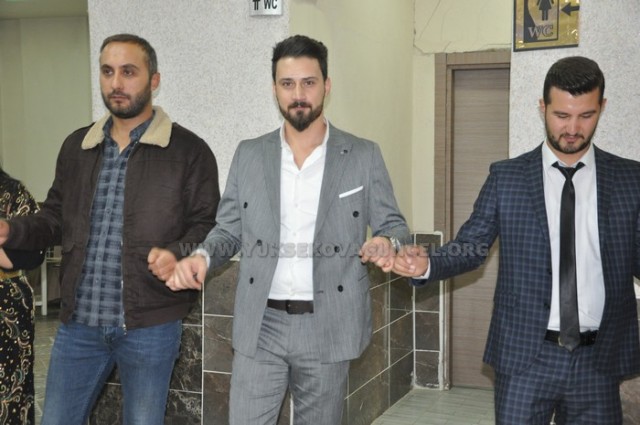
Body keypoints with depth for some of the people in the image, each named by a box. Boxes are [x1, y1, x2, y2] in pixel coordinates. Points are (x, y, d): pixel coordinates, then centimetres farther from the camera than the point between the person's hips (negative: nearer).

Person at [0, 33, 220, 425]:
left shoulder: (189, 151, -6)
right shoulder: (77, 147, 10)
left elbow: (208, 227, -5)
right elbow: (56, 219, 16)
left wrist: (178, 253, -24)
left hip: (149, 327, -4)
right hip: (78, 323, 4)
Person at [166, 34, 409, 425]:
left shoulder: (364, 156, 0)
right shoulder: (249, 155, 6)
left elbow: (393, 224, 4)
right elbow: (229, 229, 10)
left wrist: (385, 242, -20)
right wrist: (202, 256, -11)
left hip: (327, 327, -1)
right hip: (260, 326, 1)